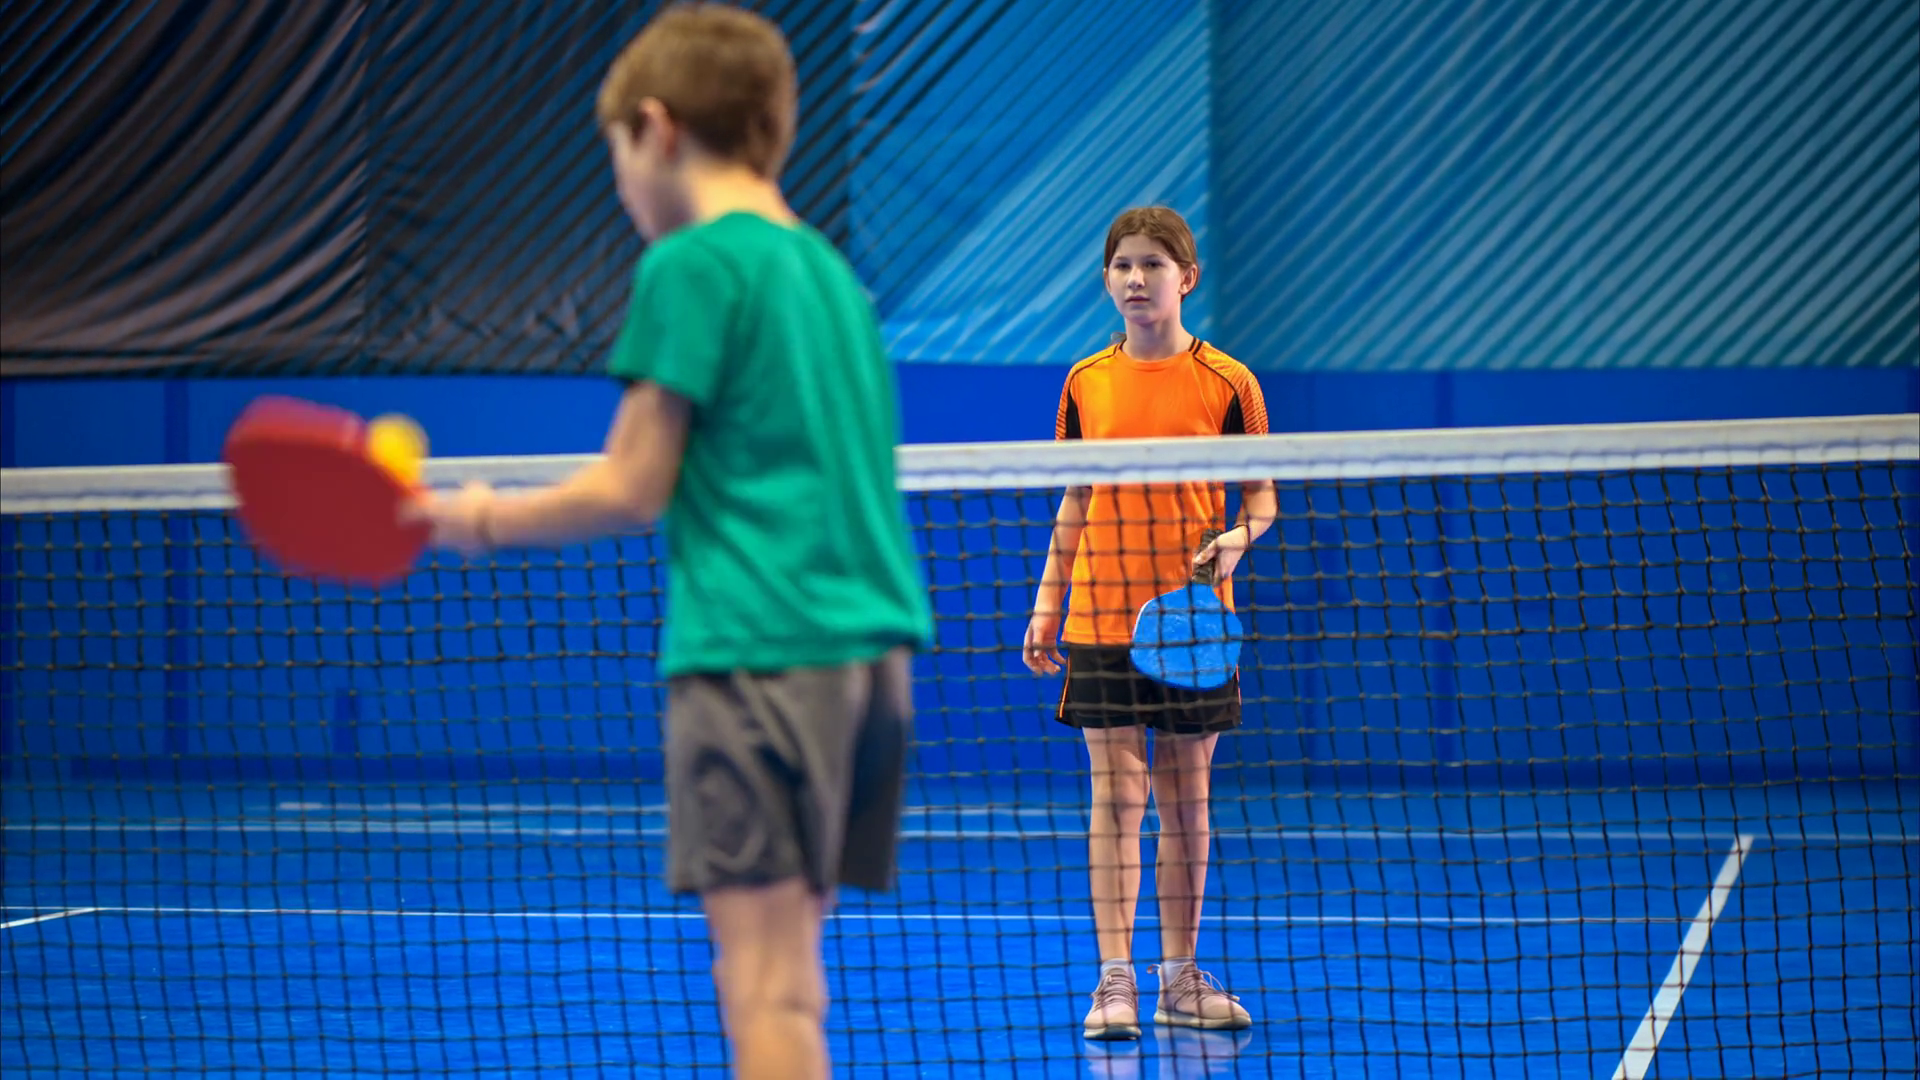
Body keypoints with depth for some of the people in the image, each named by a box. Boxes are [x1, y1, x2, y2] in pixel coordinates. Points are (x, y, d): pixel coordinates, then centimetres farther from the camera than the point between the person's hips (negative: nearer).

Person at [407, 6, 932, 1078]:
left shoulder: (691, 267, -6)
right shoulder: (829, 269, 17)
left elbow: (630, 493, -7)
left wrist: (484, 521, 7)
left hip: (757, 655, -8)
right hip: (870, 650, 8)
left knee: (767, 985, -8)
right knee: (782, 980, 11)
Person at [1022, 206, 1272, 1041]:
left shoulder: (1225, 382, -1)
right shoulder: (1086, 383, 6)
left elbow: (1260, 494, 5)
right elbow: (1076, 503, 12)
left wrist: (1239, 537, -16)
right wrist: (1046, 602, 8)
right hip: (1102, 618, 1)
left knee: (1185, 803, 6)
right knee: (1115, 798, -3)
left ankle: (1179, 979, 15)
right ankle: (1114, 981, -2)